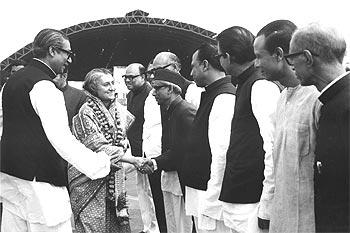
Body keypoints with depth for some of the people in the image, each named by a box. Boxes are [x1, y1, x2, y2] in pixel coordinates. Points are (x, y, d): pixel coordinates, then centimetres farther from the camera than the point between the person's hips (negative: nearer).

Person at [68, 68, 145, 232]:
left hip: (114, 177, 6)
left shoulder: (118, 109, 8)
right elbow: (100, 148, -22)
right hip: (90, 180, -6)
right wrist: (133, 160, -25)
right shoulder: (86, 113, -14)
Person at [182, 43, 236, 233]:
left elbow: (222, 153, -23)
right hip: (200, 193, 10)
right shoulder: (210, 95, 15)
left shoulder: (224, 98, -17)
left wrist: (210, 202, -22)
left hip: (211, 197, -10)